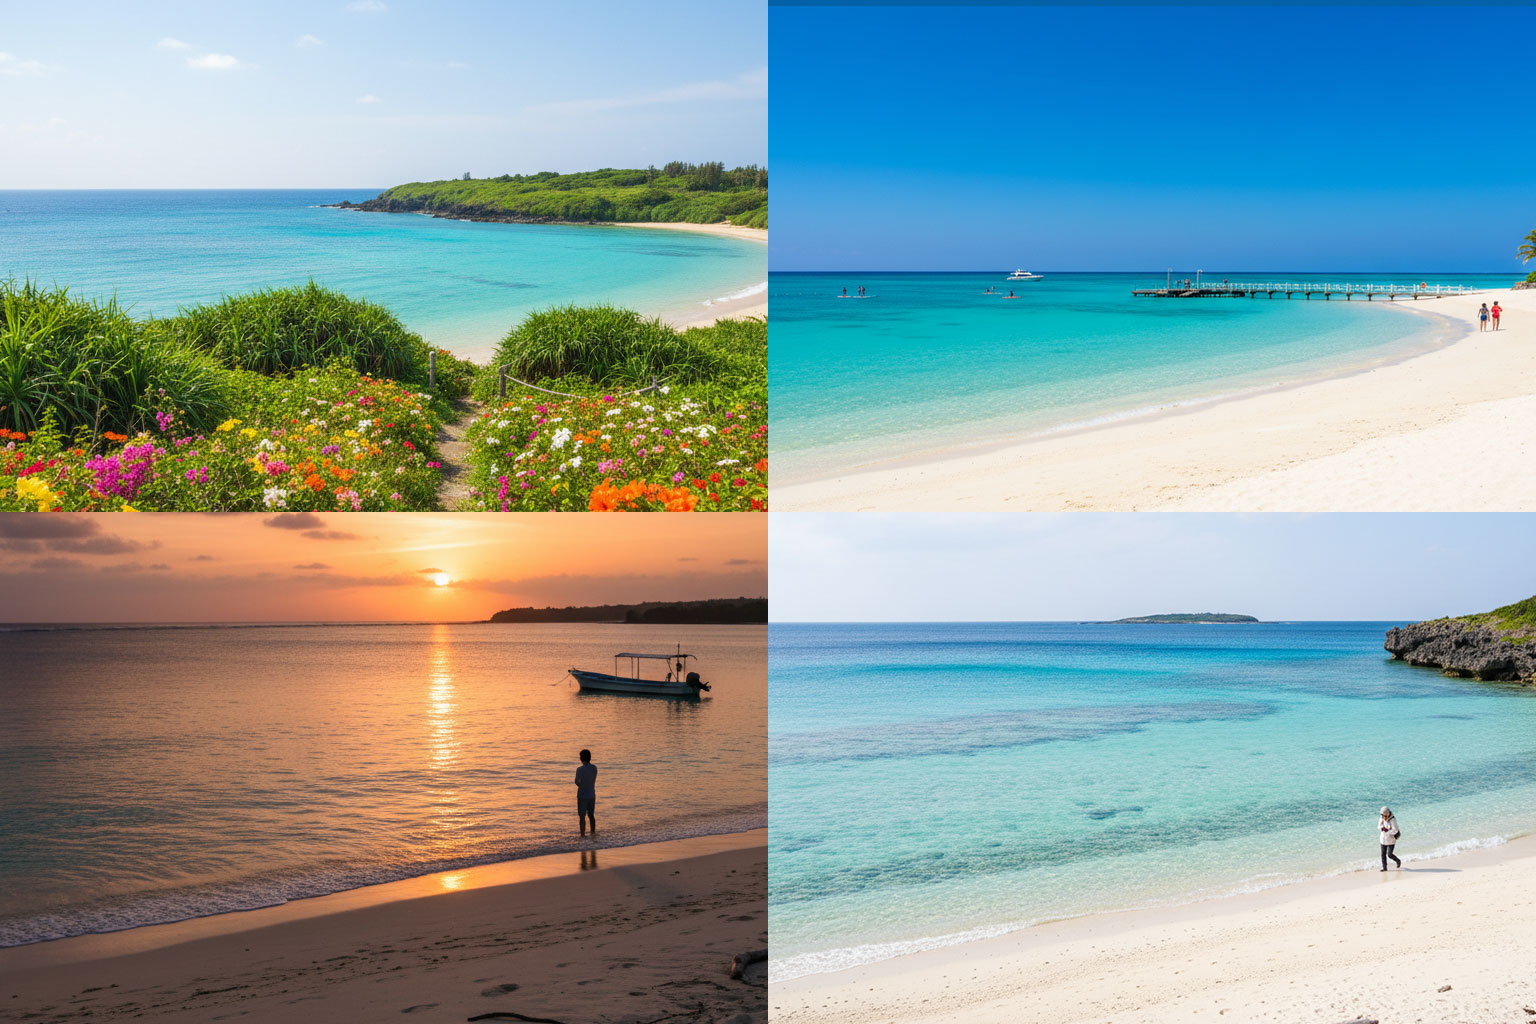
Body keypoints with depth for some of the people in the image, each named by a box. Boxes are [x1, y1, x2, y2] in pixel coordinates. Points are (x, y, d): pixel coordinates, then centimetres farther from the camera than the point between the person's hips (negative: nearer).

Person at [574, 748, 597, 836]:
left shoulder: (580, 769, -15)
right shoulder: (594, 768, 1)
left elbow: (577, 782, -8)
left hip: (582, 795, -5)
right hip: (592, 795, 5)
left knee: (582, 816, 0)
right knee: (591, 815, 14)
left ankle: (583, 834, -1)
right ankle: (593, 833, 16)